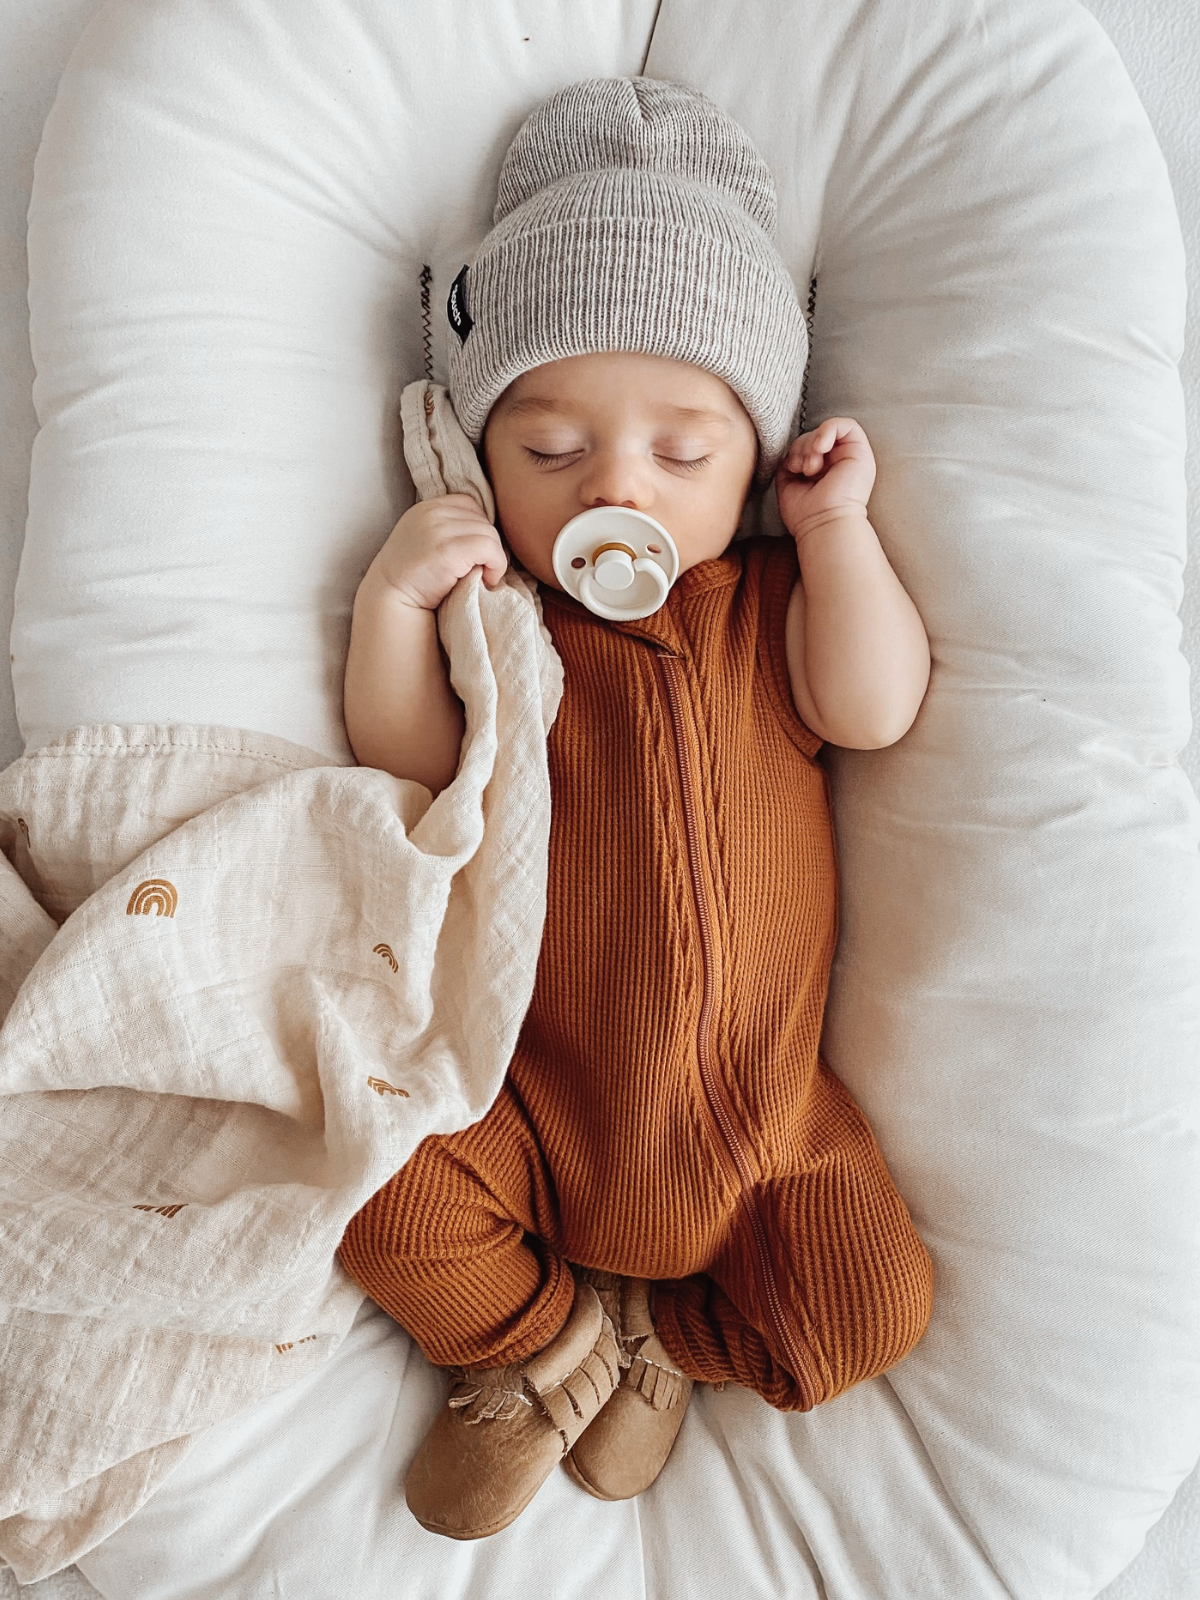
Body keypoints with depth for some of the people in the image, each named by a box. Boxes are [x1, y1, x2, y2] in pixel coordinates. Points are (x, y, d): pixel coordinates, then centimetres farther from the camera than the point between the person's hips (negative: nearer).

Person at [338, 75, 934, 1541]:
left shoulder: (768, 596, 5)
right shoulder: (494, 610, 1)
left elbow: (875, 709, -8)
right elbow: (412, 770, -5)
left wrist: (837, 525, -6)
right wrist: (390, 605, -17)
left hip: (765, 1106, 2)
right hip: (532, 1104, -1)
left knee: (870, 1306, -8)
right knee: (388, 1197, -22)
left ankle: (644, 1331, 15)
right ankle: (557, 1334, 6)